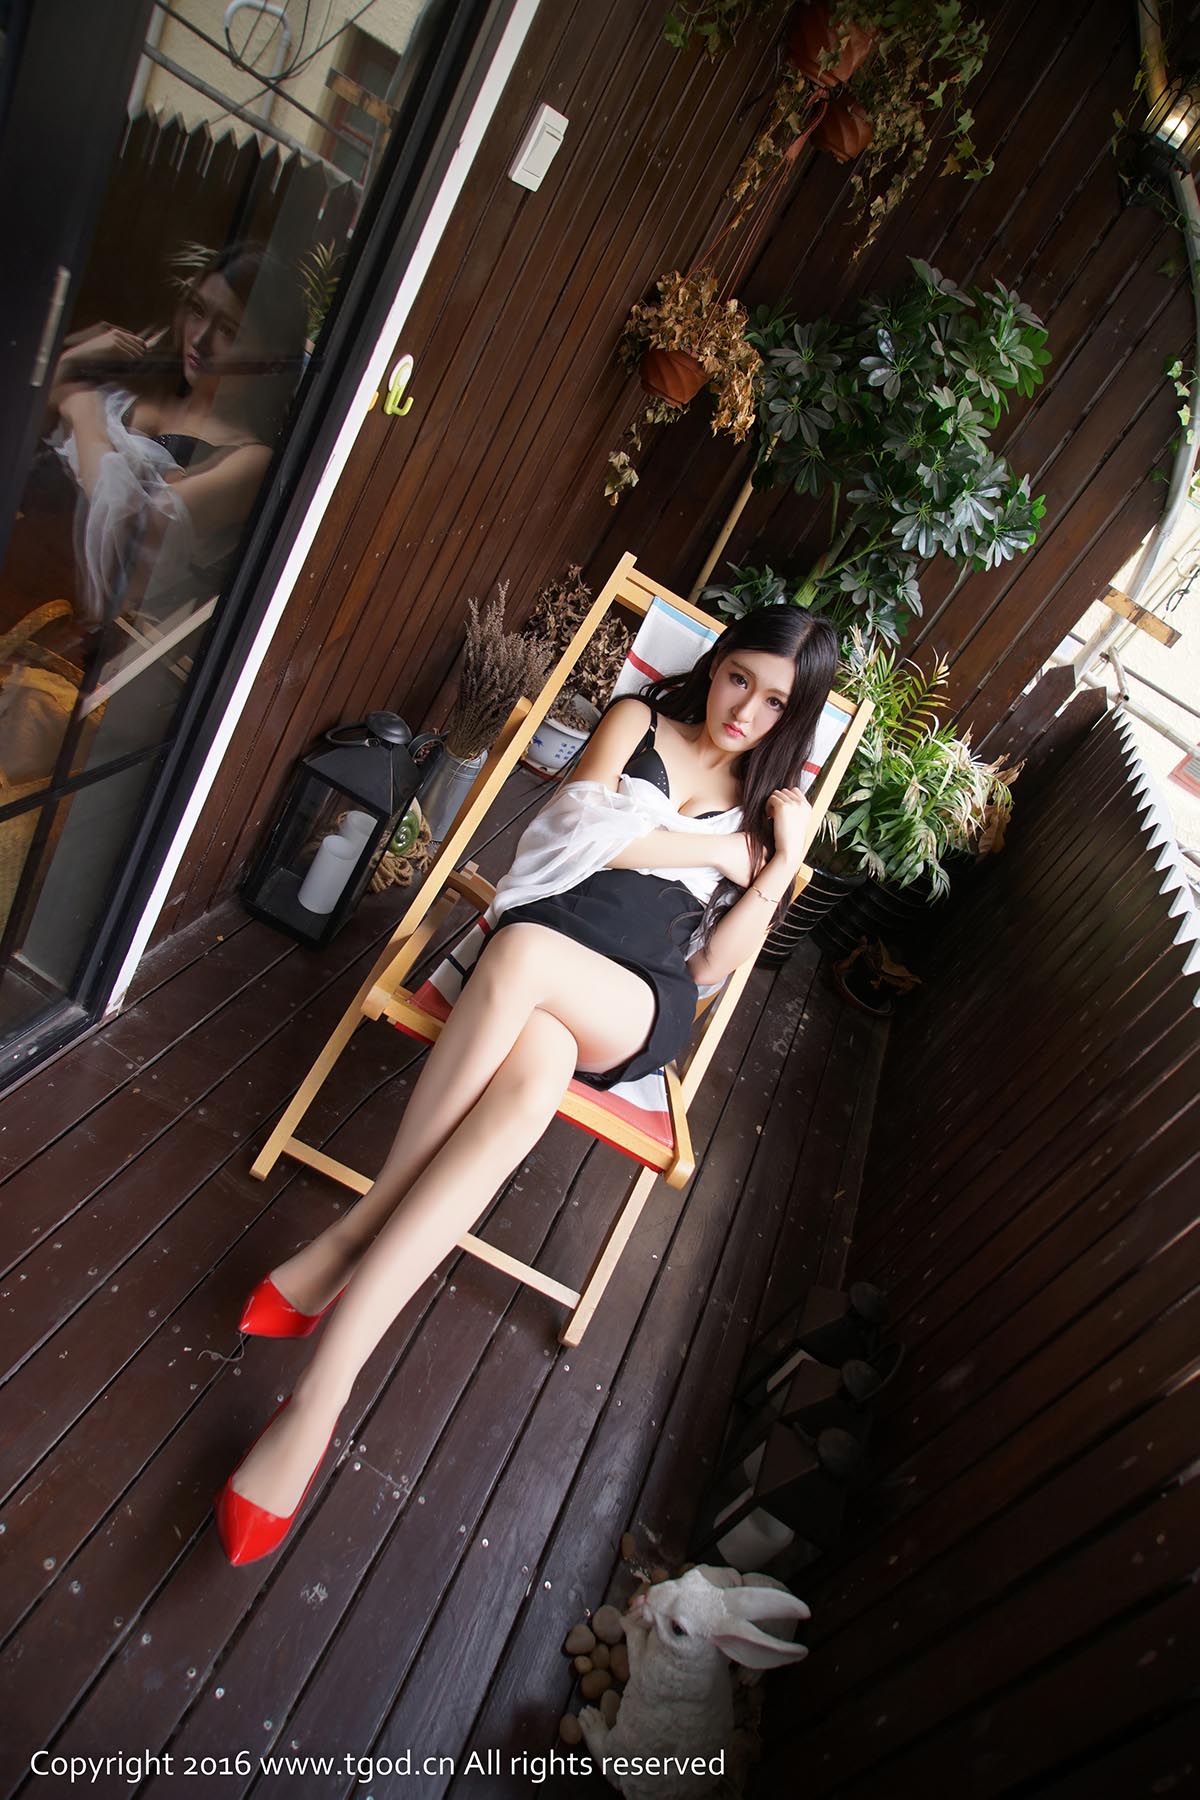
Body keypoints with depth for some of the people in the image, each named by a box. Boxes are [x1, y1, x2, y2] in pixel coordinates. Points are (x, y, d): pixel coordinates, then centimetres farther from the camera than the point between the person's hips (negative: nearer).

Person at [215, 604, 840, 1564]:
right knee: (532, 1065, -36)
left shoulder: (772, 807, 19)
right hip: (539, 969, 0)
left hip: (641, 1007, 0)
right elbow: (583, 829, -4)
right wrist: (722, 850, 2)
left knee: (525, 952, -35)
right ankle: (325, 1396, -28)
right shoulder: (637, 720, 17)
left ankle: (358, 1230, -25)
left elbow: (714, 964, 11)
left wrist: (776, 872, -1)